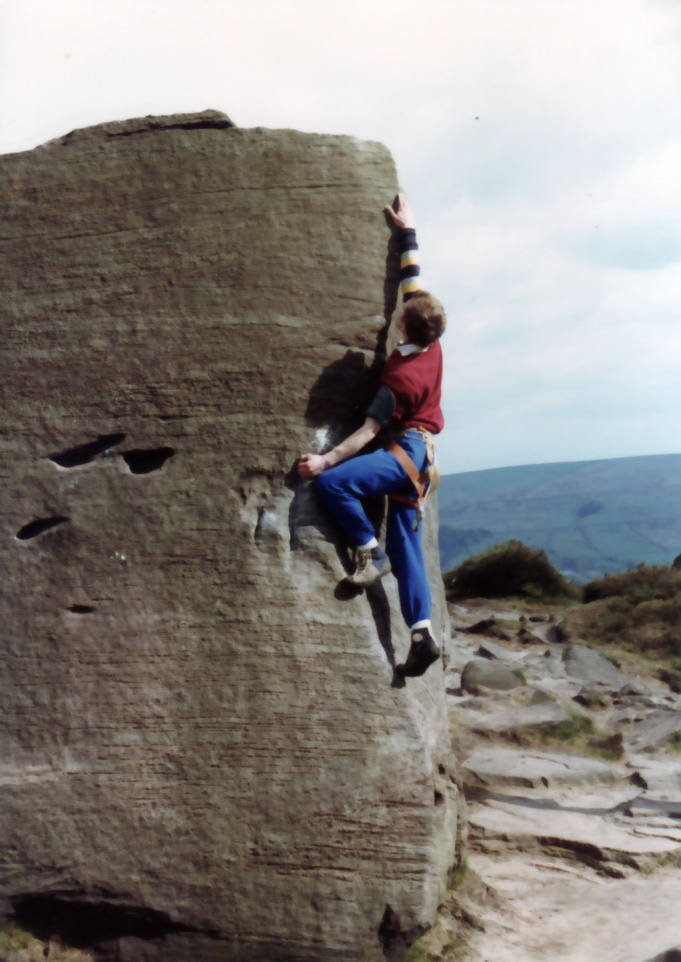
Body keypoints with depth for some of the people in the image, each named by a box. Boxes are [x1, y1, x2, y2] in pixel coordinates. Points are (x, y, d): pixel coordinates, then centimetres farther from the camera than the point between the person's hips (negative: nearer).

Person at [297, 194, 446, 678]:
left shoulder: (402, 377, -20)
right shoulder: (433, 344, 1)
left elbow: (370, 429, -19)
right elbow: (413, 279, 12)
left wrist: (327, 460, -18)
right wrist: (407, 232, 17)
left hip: (406, 453, -9)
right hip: (418, 456, 9)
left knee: (332, 482, -26)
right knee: (406, 542, 6)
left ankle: (370, 551, -12)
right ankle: (423, 633, 2)